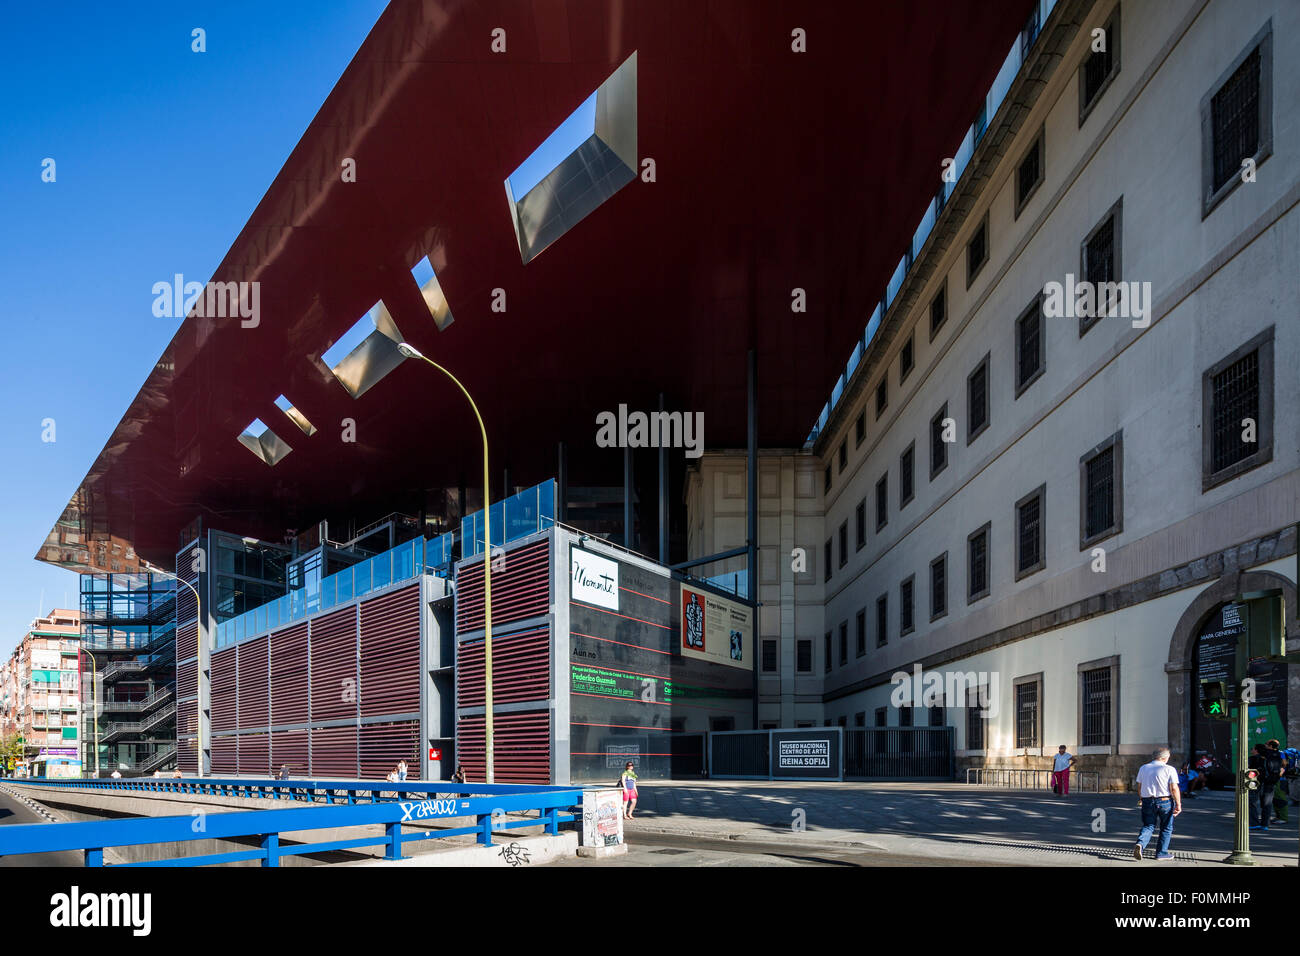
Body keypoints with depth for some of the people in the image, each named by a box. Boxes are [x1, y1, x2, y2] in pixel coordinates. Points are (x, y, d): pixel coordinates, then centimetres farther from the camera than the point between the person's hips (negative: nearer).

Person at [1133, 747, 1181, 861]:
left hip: (1147, 801, 3)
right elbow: (1174, 789, -12)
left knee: (1148, 826, 9)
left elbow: (1139, 786, 12)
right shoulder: (1169, 769, -7)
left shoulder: (1143, 768, 7)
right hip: (1165, 801, -3)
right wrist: (1178, 804, -8)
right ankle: (1161, 853, 15)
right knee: (1166, 828, 13)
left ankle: (1140, 844, -17)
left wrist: (1140, 799, 25)